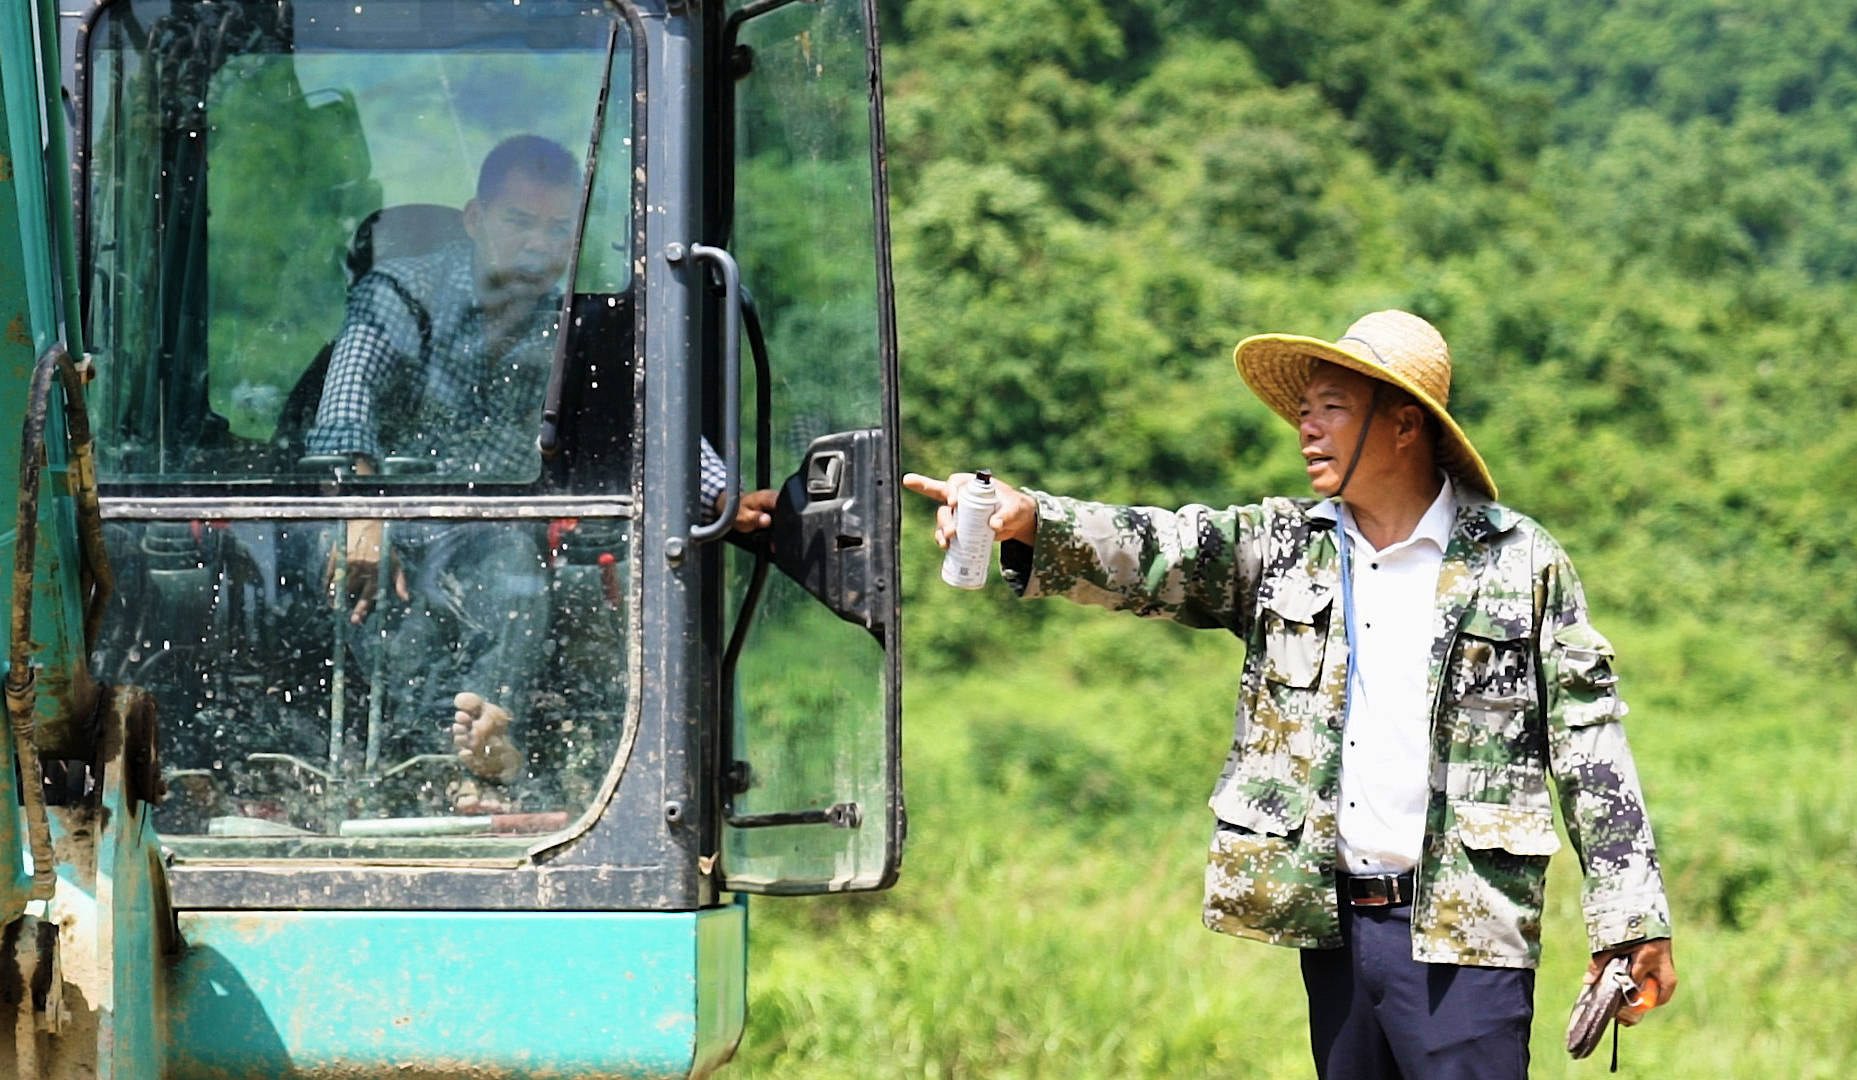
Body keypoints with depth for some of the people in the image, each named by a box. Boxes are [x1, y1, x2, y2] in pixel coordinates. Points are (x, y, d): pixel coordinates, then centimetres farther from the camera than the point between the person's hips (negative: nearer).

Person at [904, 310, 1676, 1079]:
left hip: (1461, 930, -4)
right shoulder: (1280, 548, 9)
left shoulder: (1520, 564, 0)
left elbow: (1586, 736, 2)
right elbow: (1150, 555, -7)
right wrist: (1027, 521, -27)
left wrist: (1630, 922, -1)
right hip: (1330, 921, 4)